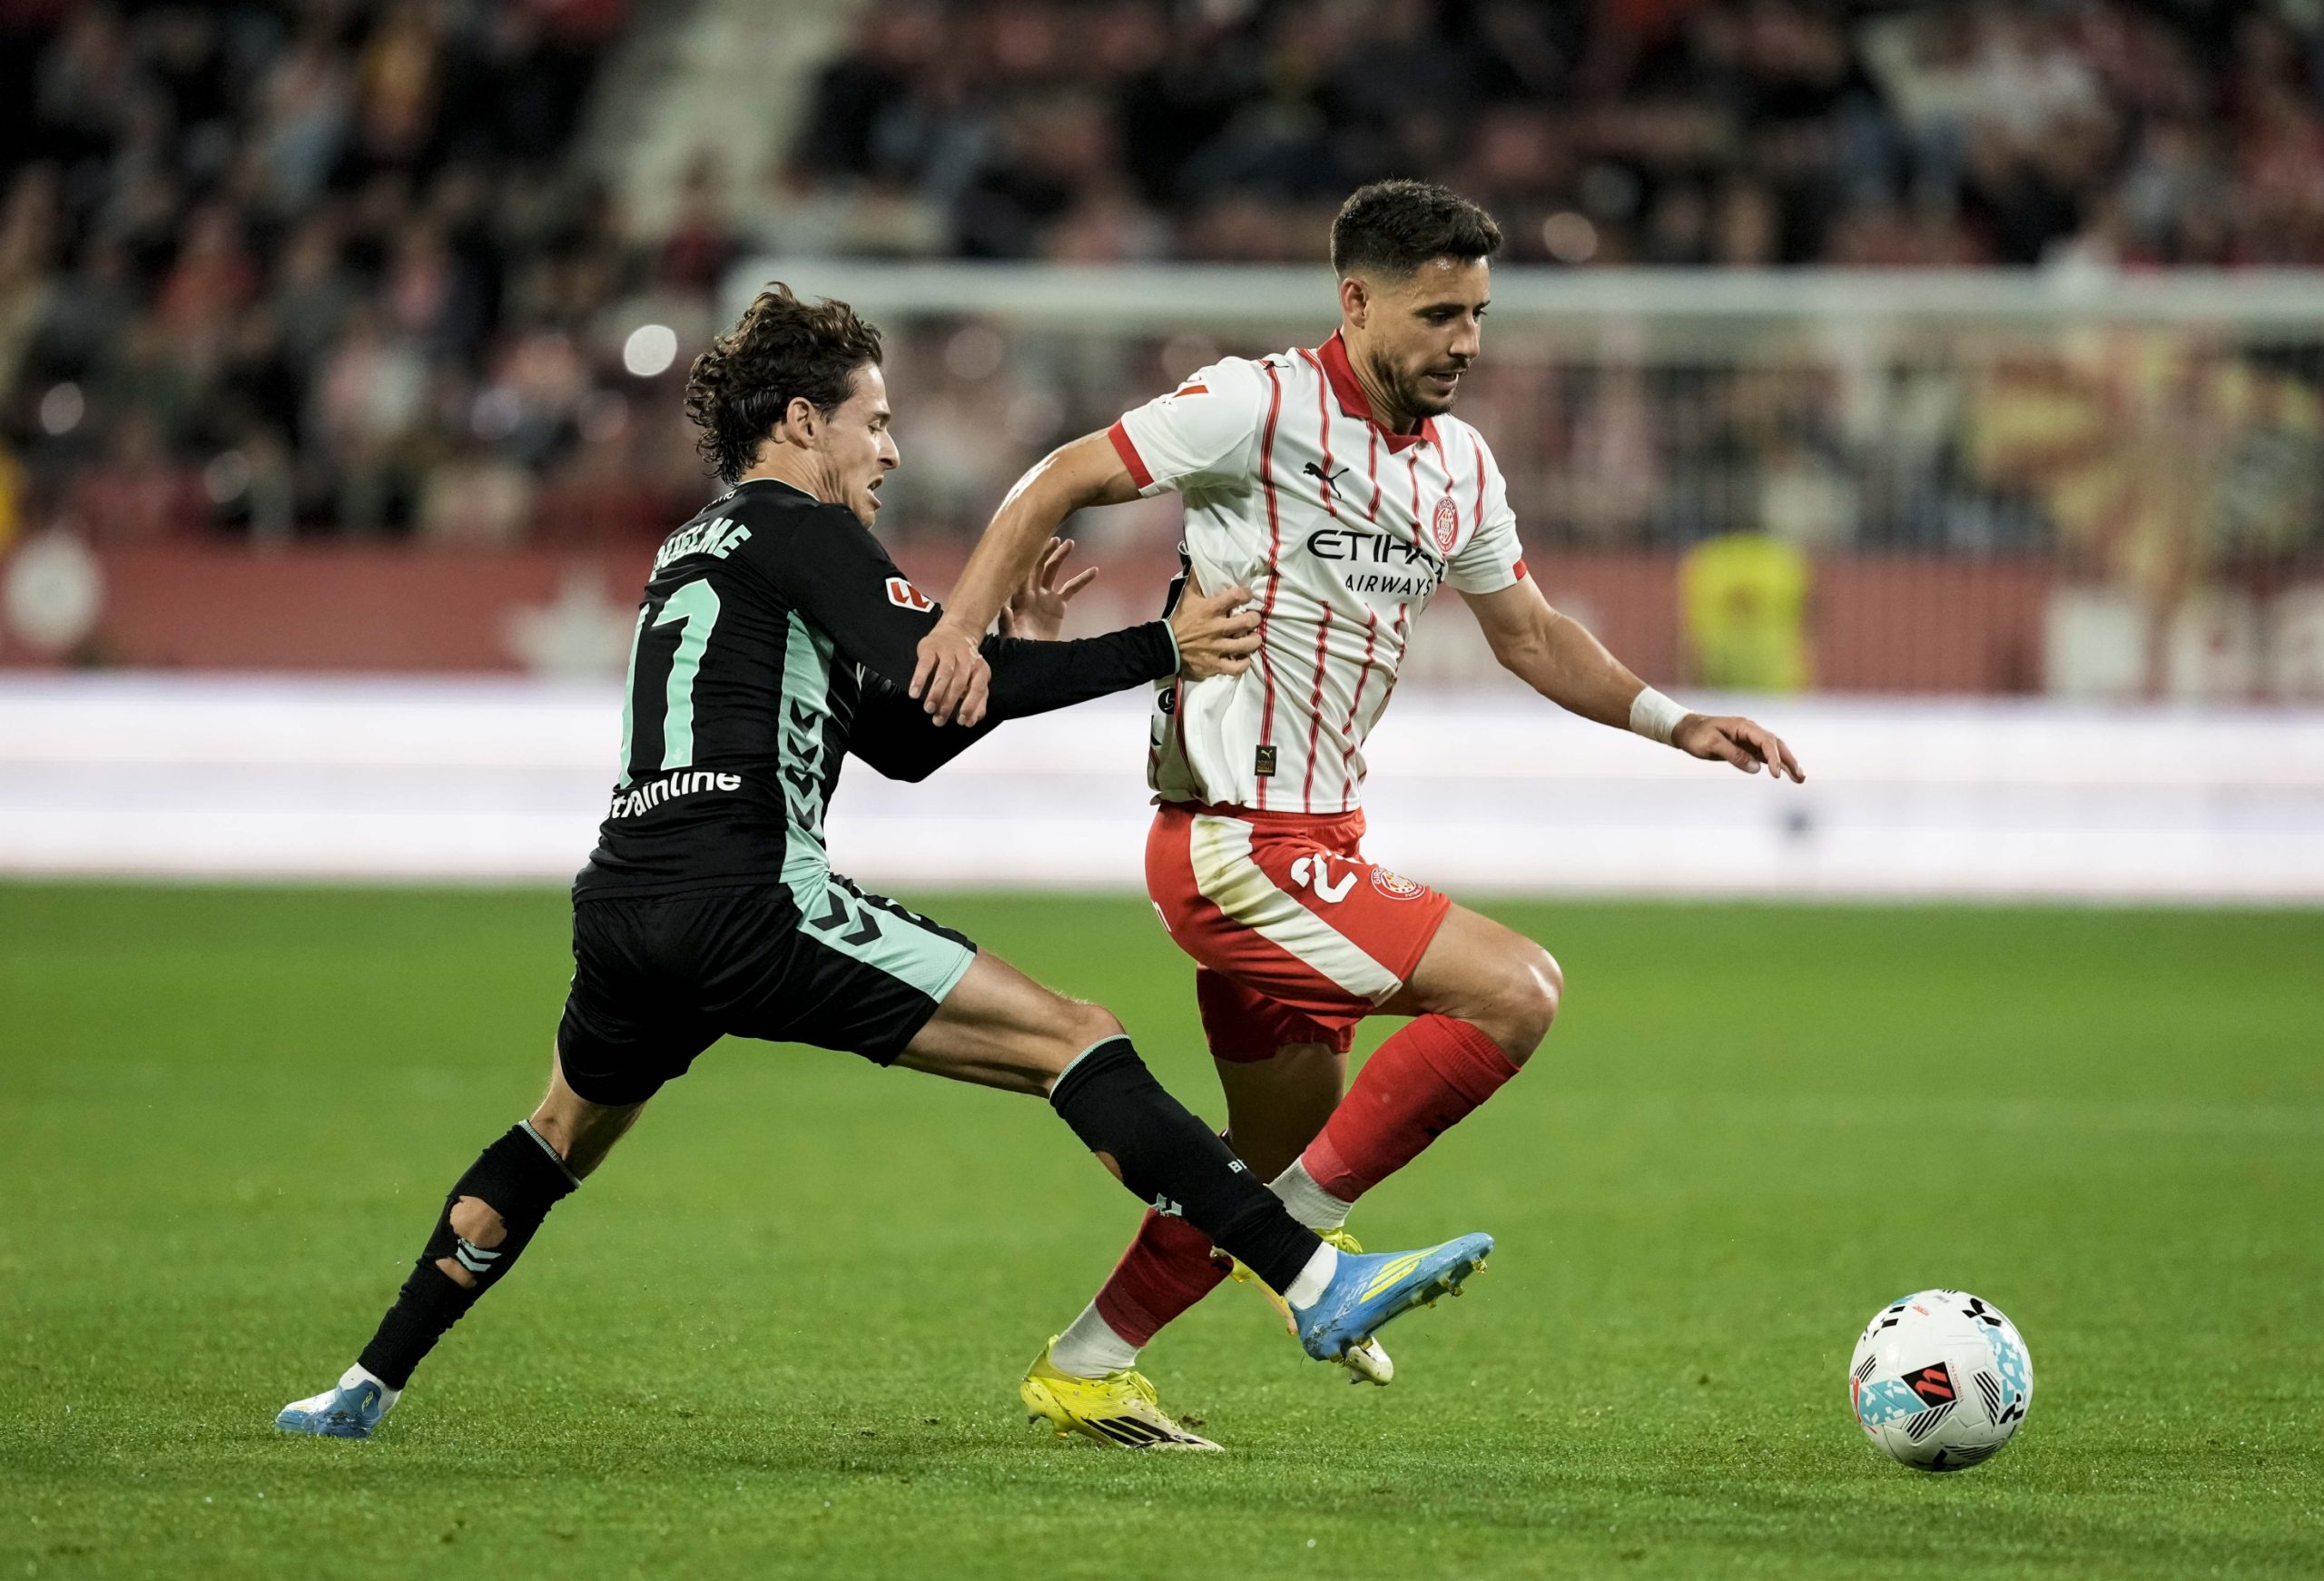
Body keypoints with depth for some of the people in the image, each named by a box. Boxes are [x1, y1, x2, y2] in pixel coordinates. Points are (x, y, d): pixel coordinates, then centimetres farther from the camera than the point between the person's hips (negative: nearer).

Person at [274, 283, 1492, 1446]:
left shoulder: (698, 552, 29)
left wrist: (1013, 636, 21)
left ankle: (368, 1387, 37)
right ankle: (1312, 1284, -21)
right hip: (748, 904, -9)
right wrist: (1159, 650, -9)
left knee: (562, 1136, 34)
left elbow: (903, 741, 30)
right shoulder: (793, 528, 2)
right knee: (1073, 1040, -10)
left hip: (625, 907, 9)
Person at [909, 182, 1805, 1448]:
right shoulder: (1263, 406, -12)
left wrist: (1671, 722, 12)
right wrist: (964, 623, -23)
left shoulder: (1458, 465, 11)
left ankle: (1084, 1369, 29)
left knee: (1277, 1154, 16)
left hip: (1317, 840, 9)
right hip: (1237, 844, -9)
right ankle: (1306, 1224, -8)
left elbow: (1529, 634, 23)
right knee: (1517, 989, -19)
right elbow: (1059, 484, -10)